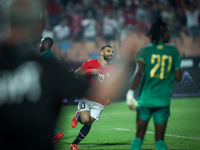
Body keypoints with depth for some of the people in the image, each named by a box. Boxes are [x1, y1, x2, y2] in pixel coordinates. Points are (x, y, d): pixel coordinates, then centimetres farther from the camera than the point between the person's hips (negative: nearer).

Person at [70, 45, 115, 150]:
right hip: (86, 98, -3)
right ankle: (77, 116, 14)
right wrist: (91, 71, -25)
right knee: (85, 119, -23)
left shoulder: (111, 70, 10)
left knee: (89, 123, -3)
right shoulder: (91, 63, 0)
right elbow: (77, 73, -10)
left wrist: (109, 98, 0)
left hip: (99, 103, 3)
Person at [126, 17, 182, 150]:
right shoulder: (173, 52, 4)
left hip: (146, 99, 0)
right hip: (163, 101, 0)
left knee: (139, 136, 11)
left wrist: (131, 92, -16)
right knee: (160, 139, 6)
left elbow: (139, 72, -14)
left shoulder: (145, 51, 1)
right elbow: (178, 77, 5)